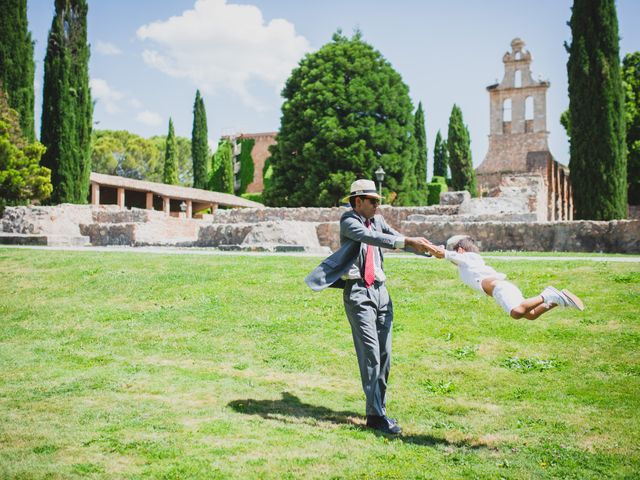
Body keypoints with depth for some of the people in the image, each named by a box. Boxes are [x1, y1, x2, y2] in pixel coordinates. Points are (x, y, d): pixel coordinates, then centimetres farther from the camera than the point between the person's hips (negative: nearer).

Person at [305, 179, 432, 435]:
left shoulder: (377, 220, 16)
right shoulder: (349, 221, -4)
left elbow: (396, 237, 14)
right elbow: (371, 238, -21)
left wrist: (428, 248, -3)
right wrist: (408, 241, -28)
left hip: (380, 290, 7)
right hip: (358, 292, -7)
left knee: (384, 354, 7)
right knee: (370, 353, -11)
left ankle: (379, 408, 18)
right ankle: (375, 414, -8)